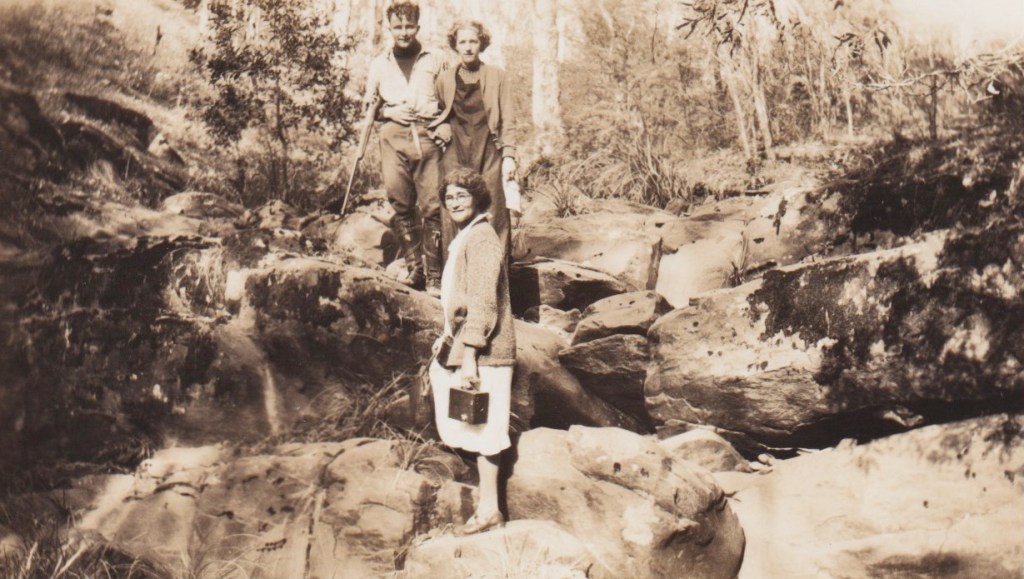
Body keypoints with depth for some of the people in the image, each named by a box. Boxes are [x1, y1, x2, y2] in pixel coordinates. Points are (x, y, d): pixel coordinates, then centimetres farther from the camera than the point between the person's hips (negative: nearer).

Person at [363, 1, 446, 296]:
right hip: (394, 137, 2)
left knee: (432, 205, -7)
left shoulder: (436, 59, 14)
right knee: (400, 204, -5)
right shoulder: (379, 64, 17)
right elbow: (369, 106, 23)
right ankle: (414, 266, 6)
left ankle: (434, 275, -4)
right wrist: (388, 112, 2)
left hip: (429, 136, -1)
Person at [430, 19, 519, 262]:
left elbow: (508, 120, 4)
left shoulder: (497, 77, 6)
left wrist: (509, 155, -5)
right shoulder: (444, 79, 10)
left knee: (494, 213, -4)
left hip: (489, 152, -1)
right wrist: (441, 127, 1)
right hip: (455, 153, 1)